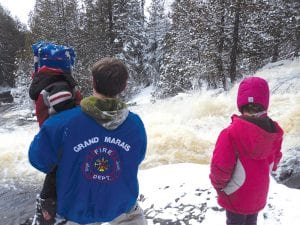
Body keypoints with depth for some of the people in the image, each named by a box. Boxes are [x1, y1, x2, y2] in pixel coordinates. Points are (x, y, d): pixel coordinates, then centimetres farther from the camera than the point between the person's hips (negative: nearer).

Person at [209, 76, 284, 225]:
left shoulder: (230, 133, -31)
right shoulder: (275, 132, -12)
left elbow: (220, 167, -25)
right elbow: (274, 162, 4)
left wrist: (218, 184, -4)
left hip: (236, 196, -5)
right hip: (259, 195, 5)